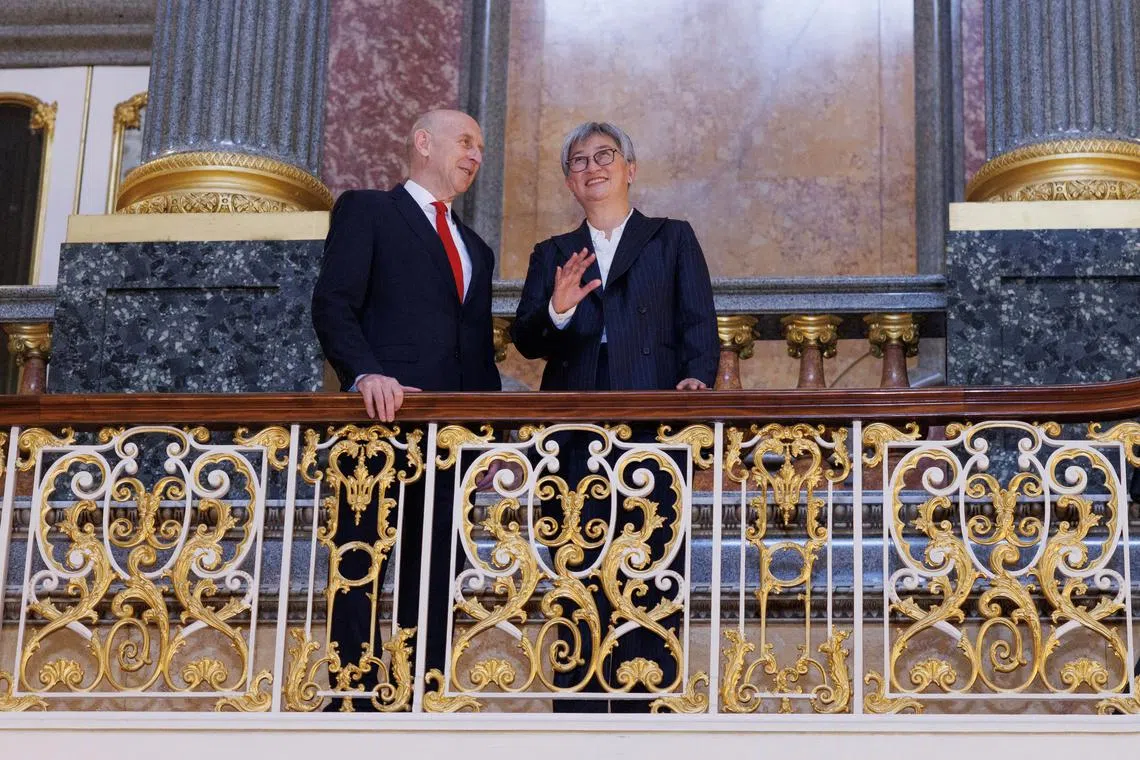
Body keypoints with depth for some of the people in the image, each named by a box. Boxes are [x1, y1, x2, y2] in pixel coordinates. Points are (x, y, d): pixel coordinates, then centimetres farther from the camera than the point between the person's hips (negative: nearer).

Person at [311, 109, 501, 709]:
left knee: (433, 579, 2)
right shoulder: (365, 211, 9)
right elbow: (333, 306, -5)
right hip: (384, 416, -6)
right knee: (361, 570, -8)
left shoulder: (475, 249, 29)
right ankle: (354, 702, -9)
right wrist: (366, 374, -22)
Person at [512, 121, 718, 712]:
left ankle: (646, 715, -3)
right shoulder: (552, 255, 21)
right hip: (575, 440, 2)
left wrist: (696, 376, -13)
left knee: (651, 580, -6)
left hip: (652, 430, -2)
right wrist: (556, 310, -13)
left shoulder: (672, 240, 16)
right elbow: (525, 341, 9)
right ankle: (579, 716, 1)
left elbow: (699, 325, 7)